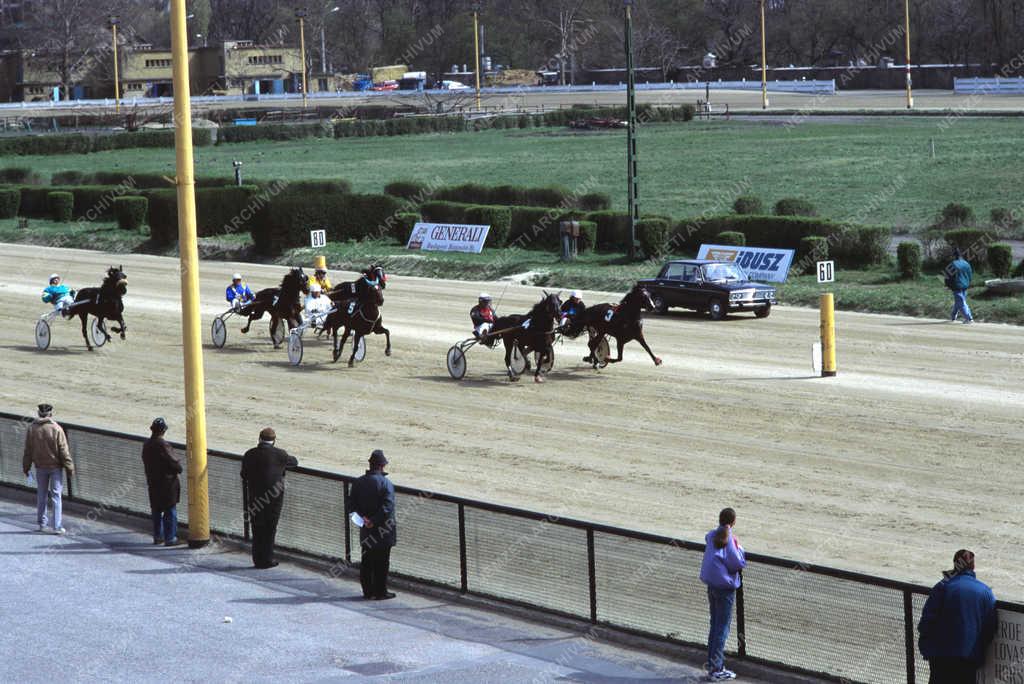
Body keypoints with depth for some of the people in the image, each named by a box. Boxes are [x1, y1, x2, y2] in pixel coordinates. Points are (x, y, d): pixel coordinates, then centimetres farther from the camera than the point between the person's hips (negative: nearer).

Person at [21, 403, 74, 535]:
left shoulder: (32, 429, -4)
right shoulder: (56, 429, -14)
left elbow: (28, 450, 2)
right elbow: (64, 451, -12)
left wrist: (26, 467, 12)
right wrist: (69, 467, -4)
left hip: (40, 467, 3)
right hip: (55, 466, -3)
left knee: (41, 495, 16)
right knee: (55, 496, 1)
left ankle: (42, 524, 24)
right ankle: (56, 526, -2)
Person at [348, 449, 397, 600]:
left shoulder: (358, 482, 4)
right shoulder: (385, 483, -14)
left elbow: (352, 504, 2)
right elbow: (387, 507, -23)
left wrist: (362, 517, -6)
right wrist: (374, 521, -20)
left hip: (366, 530, 5)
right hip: (383, 531, -5)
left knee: (366, 561, 13)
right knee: (382, 562, 2)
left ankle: (367, 591, 18)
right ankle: (380, 592, 5)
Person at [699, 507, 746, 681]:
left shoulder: (710, 536, 1)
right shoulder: (728, 539, -19)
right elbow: (739, 563, -18)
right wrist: (739, 547, -3)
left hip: (712, 586, 7)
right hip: (725, 587, -7)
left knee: (714, 625, 18)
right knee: (722, 629, -1)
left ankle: (712, 662, 26)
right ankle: (716, 669, 1)